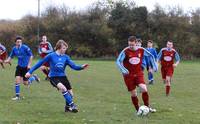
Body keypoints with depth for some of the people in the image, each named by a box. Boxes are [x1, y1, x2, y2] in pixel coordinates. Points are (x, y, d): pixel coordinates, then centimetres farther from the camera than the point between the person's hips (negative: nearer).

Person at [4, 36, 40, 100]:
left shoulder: (25, 47, -17)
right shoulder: (14, 49, -1)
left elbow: (31, 56, -12)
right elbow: (11, 56, 11)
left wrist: (29, 64, -16)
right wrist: (7, 60, -9)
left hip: (26, 67, -4)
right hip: (19, 66, 4)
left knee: (25, 83, 1)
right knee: (17, 80, -9)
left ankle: (34, 77, 31)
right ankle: (17, 95, 3)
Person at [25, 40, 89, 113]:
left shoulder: (66, 57, 3)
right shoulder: (51, 56, -7)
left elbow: (74, 66, -6)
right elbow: (40, 63, 0)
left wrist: (81, 67, -26)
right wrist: (30, 72, 1)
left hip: (63, 77, 5)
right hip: (54, 77, -5)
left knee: (70, 93, 1)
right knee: (63, 88, -31)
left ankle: (67, 107, 29)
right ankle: (72, 105, -23)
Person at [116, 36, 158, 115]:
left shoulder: (141, 50, -4)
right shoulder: (125, 51, -13)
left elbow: (150, 56, 12)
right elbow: (118, 61, -15)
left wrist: (154, 65, 4)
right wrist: (123, 70, -30)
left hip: (139, 74, 1)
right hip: (128, 75, -1)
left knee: (144, 89, -19)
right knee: (133, 94, 1)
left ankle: (147, 107, -1)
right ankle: (138, 110, 19)